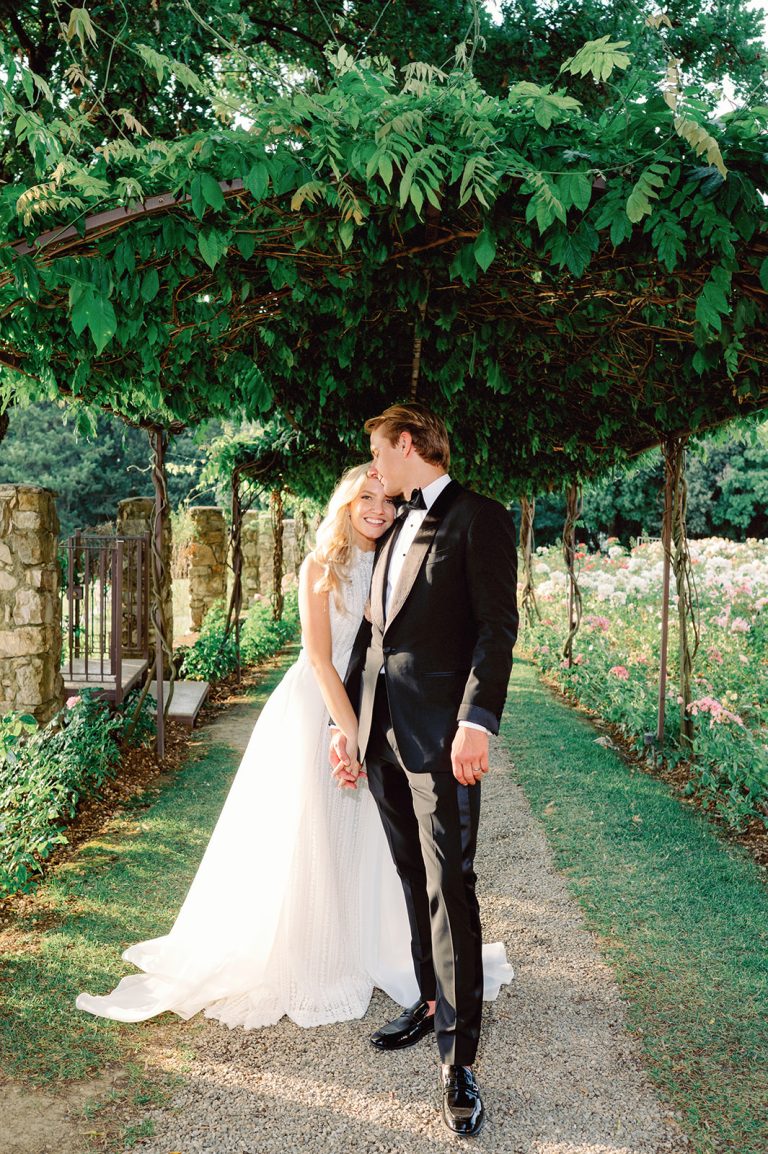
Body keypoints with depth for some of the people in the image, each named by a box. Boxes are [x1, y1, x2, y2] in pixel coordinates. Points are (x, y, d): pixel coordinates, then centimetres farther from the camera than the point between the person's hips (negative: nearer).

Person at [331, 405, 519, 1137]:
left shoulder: (477, 518, -5)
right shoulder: (393, 535, 19)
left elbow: (497, 628, -12)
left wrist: (476, 722, -21)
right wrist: (346, 725, 14)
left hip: (441, 738, -7)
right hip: (383, 738, 8)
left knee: (449, 892, -4)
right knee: (414, 882, 17)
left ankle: (457, 1059, 5)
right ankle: (431, 1001, 33)